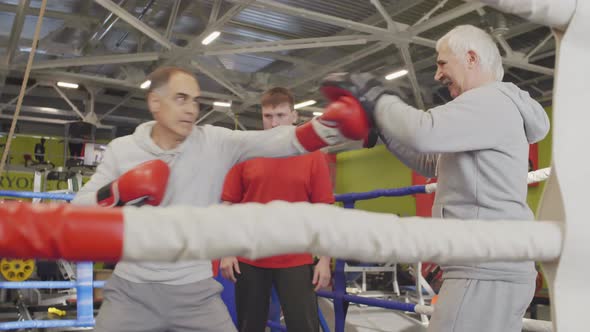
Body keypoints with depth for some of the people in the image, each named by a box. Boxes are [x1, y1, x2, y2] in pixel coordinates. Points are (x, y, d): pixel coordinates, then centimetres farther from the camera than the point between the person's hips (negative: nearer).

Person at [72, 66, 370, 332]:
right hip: (131, 290, 0)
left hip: (196, 292, 0)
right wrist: (118, 193, -18)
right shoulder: (121, 149, -1)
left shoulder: (215, 142, -4)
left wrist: (333, 125, -34)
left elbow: (277, 141, -18)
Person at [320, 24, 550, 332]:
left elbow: (423, 133, -28)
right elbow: (433, 163, 24)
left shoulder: (491, 101, -11)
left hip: (485, 273, -10)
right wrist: (380, 122, 14)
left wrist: (376, 97, -10)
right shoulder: (489, 108, 23)